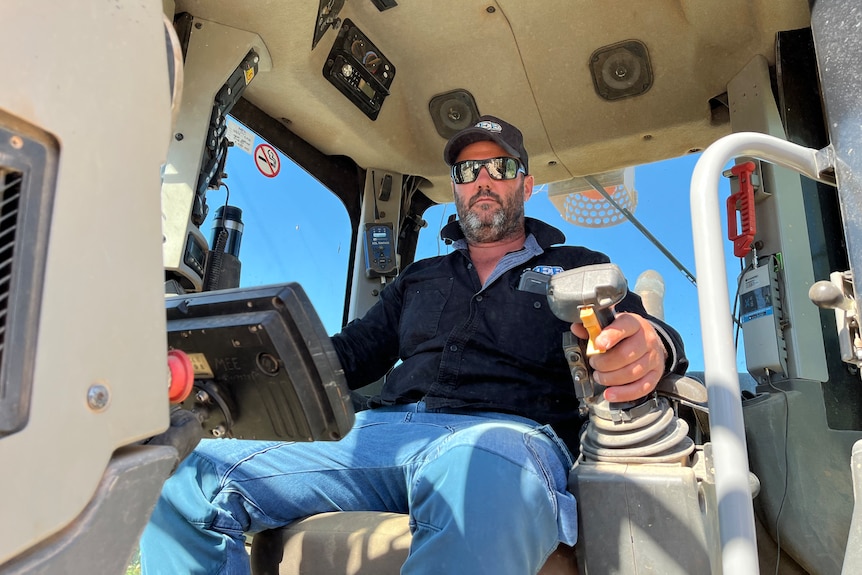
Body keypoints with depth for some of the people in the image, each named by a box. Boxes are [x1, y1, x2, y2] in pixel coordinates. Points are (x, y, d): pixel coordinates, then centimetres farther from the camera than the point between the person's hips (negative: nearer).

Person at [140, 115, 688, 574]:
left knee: (478, 470, -45)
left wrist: (651, 346, -22)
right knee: (186, 479, -13)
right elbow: (350, 354, 23)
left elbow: (641, 338, 5)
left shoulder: (578, 266, 20)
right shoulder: (417, 279, 29)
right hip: (381, 430, 5)